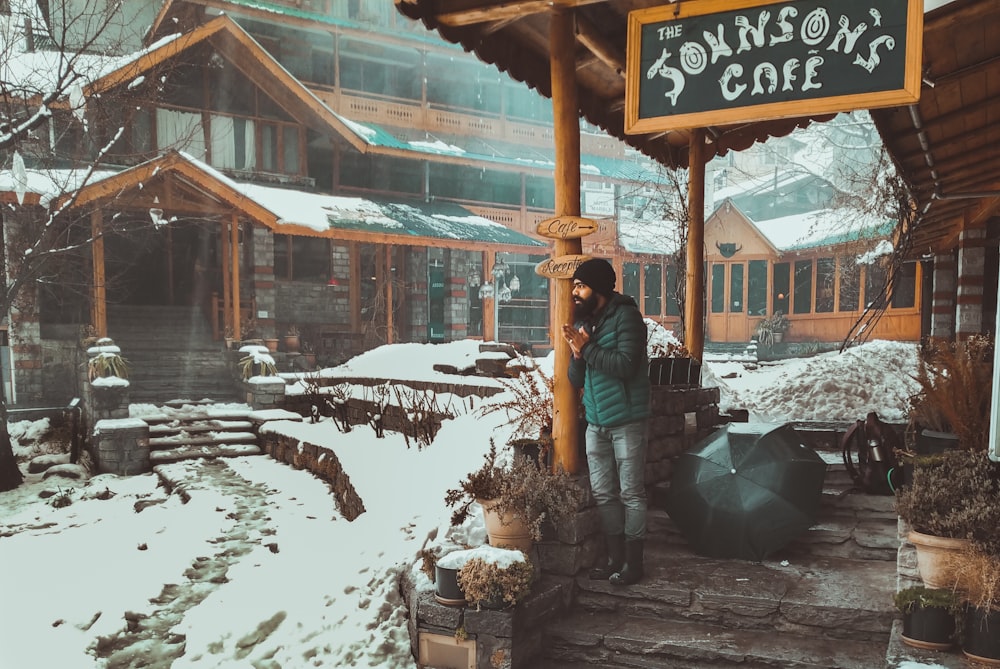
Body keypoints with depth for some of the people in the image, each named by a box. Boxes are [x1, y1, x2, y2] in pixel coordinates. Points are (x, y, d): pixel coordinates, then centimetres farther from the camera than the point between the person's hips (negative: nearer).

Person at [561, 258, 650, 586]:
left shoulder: (626, 316, -11)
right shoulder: (583, 321, 11)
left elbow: (625, 364, -24)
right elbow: (576, 379, 10)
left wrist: (587, 348, -17)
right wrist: (577, 353, -9)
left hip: (626, 420, -7)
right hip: (596, 422, 8)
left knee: (631, 493, 2)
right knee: (603, 493, 12)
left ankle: (633, 562, 12)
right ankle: (615, 557, 23)